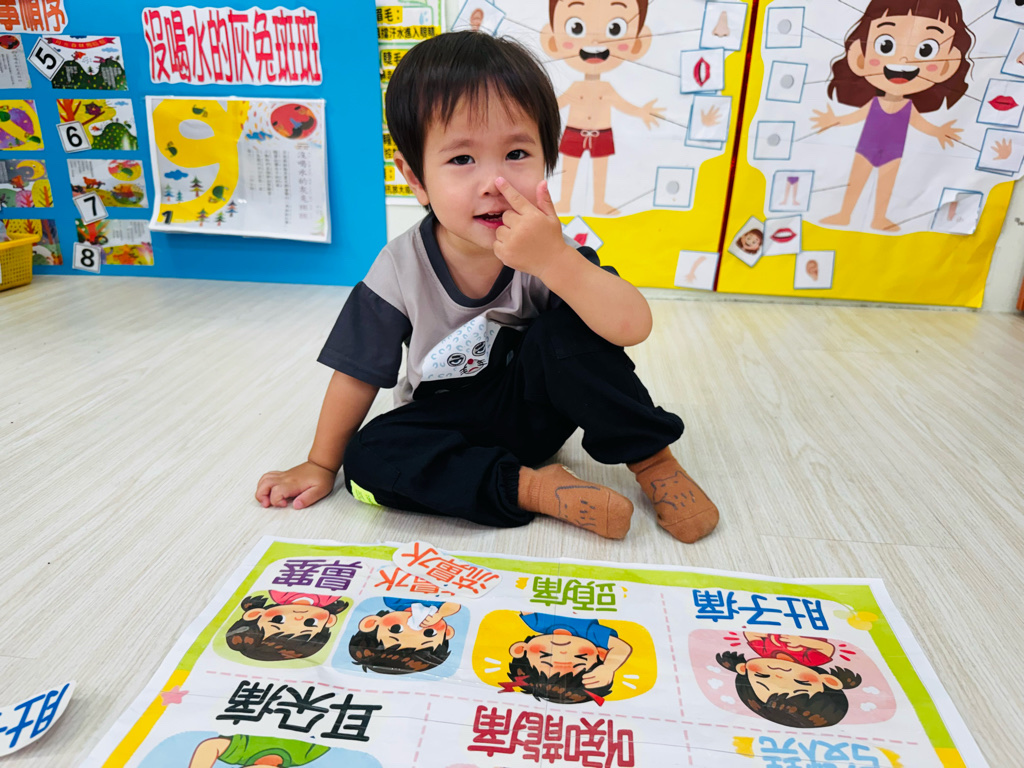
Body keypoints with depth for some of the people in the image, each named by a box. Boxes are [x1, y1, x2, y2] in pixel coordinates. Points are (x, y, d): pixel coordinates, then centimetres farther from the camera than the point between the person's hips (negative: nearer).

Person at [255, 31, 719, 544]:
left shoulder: (548, 248, -19)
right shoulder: (401, 269, -17)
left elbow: (632, 326, -32)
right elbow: (357, 373, -6)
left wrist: (553, 259, -46)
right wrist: (322, 465, 3)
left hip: (533, 409, -1)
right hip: (450, 423, 2)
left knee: (569, 328, -28)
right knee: (367, 460, -25)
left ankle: (654, 462, -13)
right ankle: (534, 487, -25)